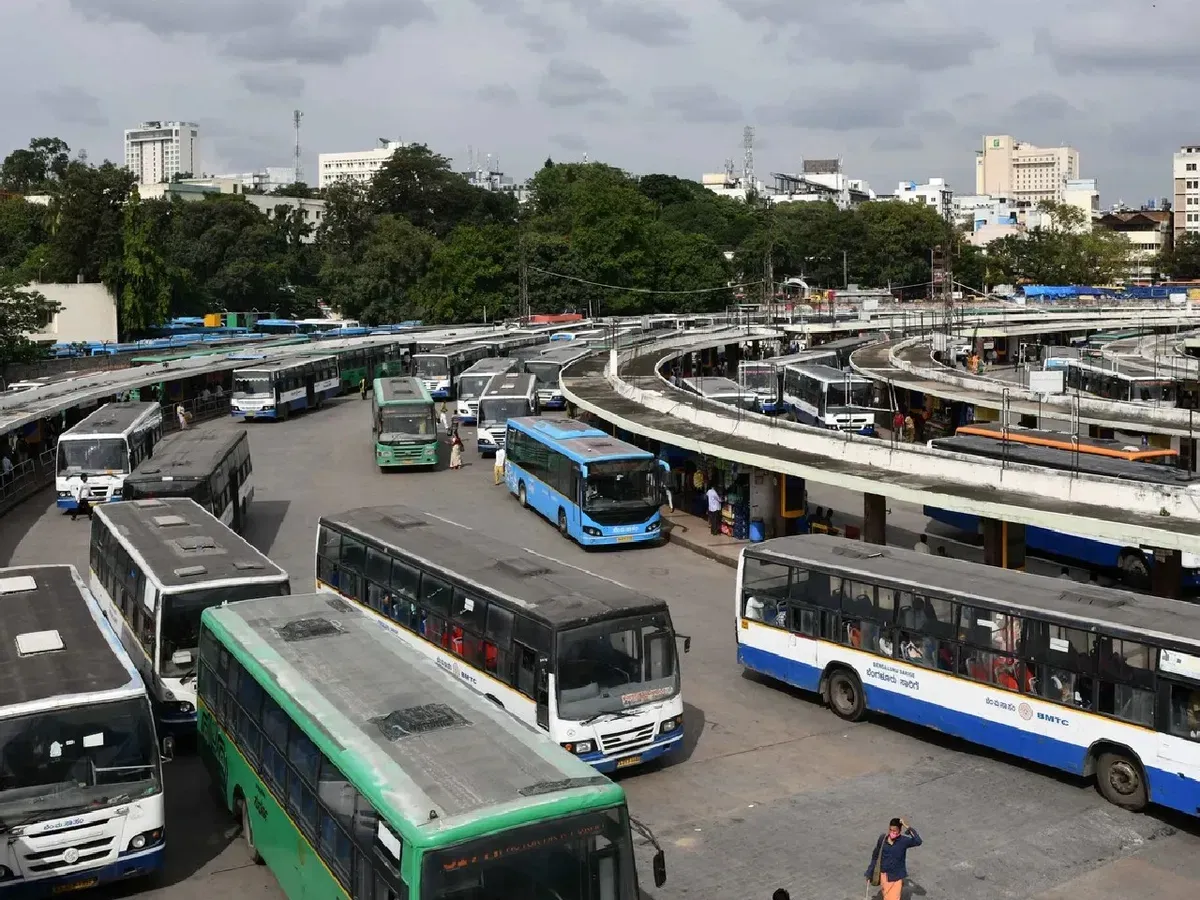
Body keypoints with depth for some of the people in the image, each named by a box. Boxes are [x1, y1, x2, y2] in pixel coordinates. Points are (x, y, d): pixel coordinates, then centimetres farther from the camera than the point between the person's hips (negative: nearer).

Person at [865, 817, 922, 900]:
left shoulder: (904, 840, -18)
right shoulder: (882, 838, -10)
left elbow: (918, 842, -37)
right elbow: (875, 856, 1)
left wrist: (907, 827, -37)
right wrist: (869, 874, 5)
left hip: (897, 877, -3)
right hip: (884, 875, 3)